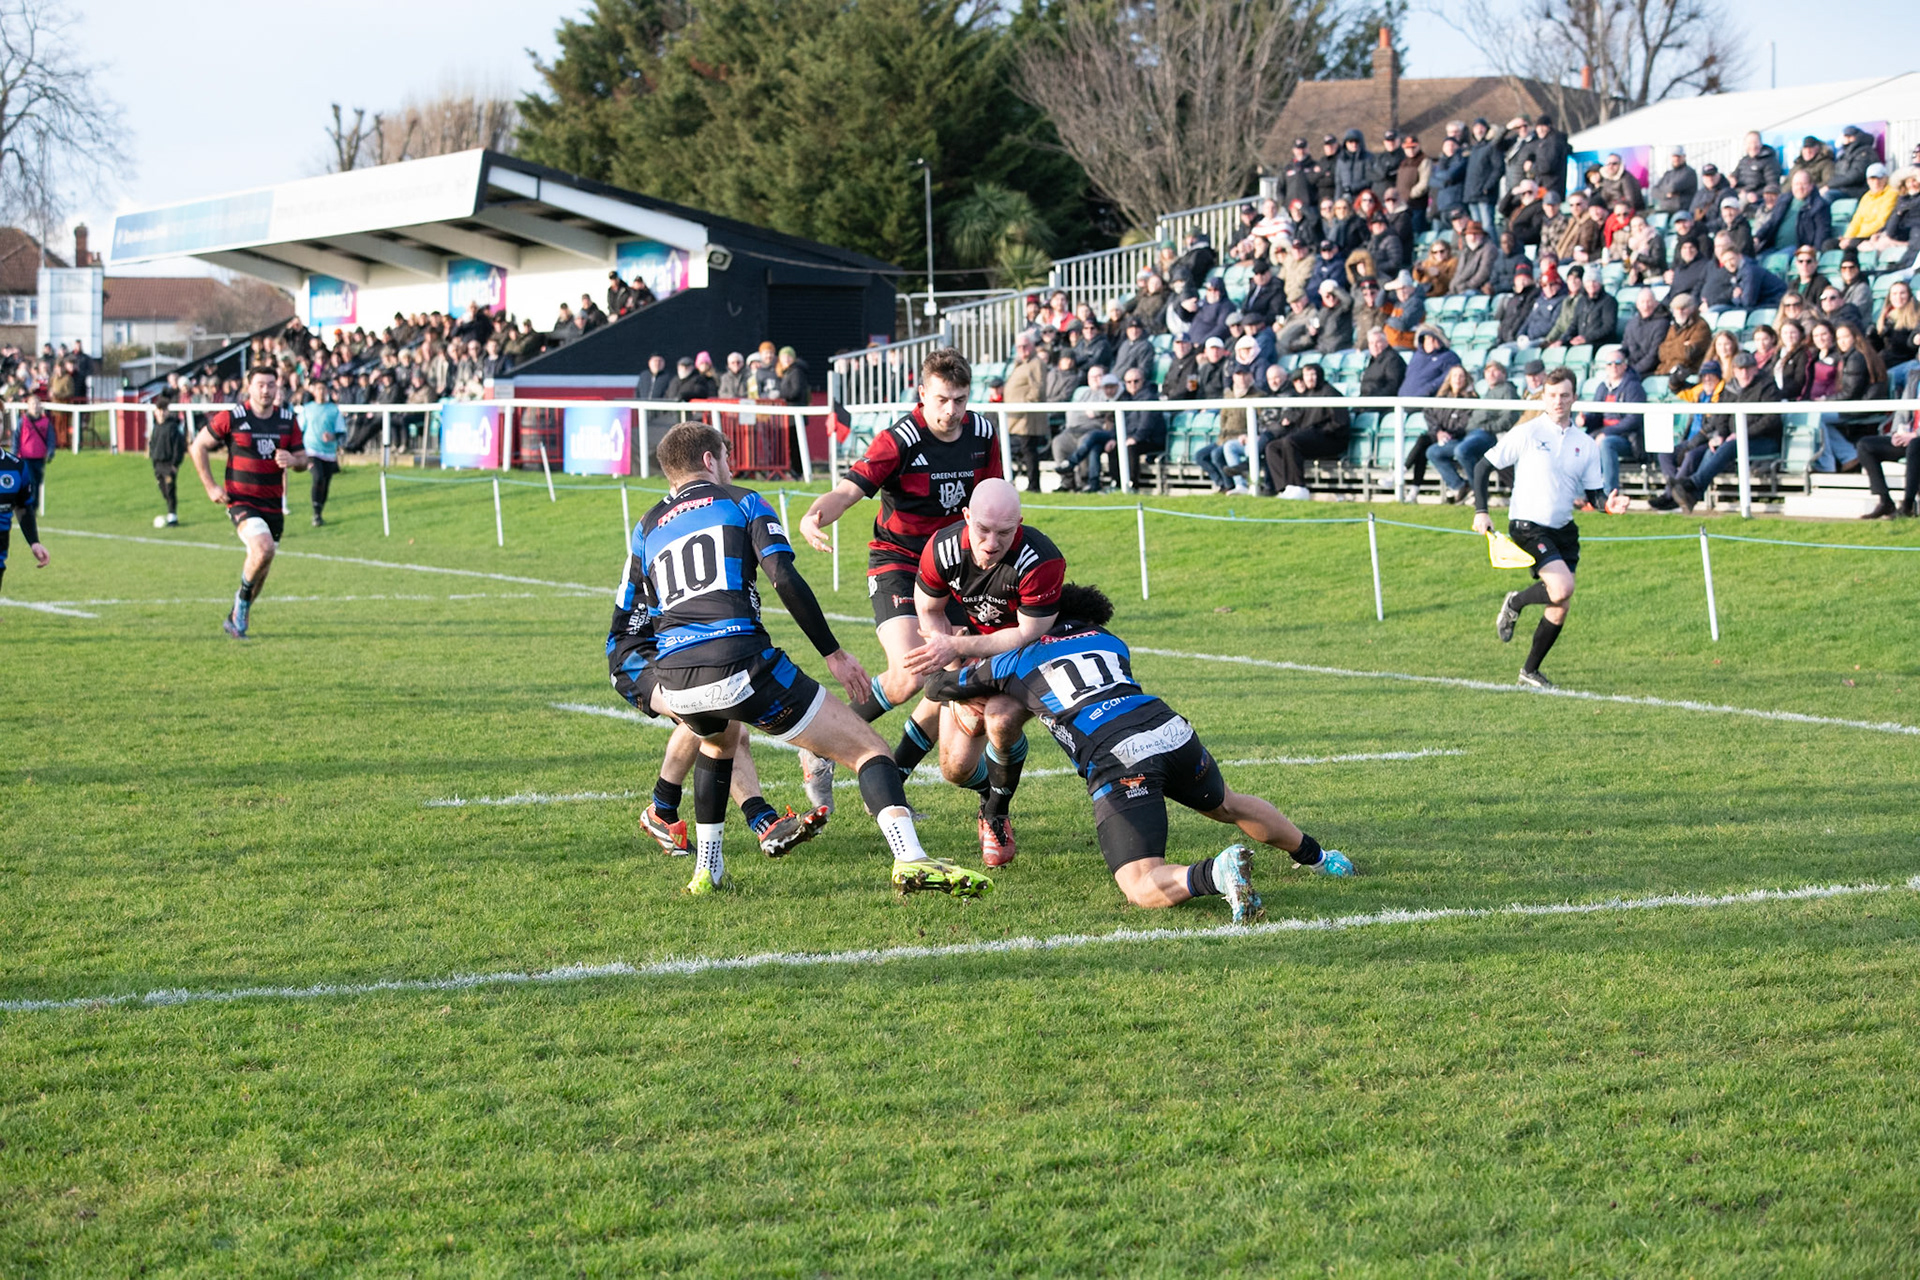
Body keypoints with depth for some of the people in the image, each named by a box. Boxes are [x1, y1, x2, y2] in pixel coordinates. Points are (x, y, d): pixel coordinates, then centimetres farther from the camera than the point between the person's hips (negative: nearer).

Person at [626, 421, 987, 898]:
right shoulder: (741, 502, 13)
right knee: (867, 750, 0)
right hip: (741, 666, -5)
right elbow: (785, 579, -2)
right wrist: (834, 654, 2)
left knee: (718, 740, 42)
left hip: (675, 682, 5)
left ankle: (706, 870, 36)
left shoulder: (646, 528, 25)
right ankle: (911, 860, -23)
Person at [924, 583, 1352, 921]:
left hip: (1118, 761, -5)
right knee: (1229, 805, 36)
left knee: (1143, 889, -10)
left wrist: (941, 677, 60)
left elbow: (938, 686, 35)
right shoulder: (1111, 642, 30)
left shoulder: (1015, 661, 20)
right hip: (1172, 731, 5)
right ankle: (1315, 855, 44)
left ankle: (1215, 873, -37)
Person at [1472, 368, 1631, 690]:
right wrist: (1480, 512, -8)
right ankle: (1514, 603, 6)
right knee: (1563, 588, -24)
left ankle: (1531, 671, 21)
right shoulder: (1526, 433, -5)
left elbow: (1593, 493, 11)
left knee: (1560, 608, 4)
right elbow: (1483, 467, -1)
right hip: (1527, 526, -5)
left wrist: (1609, 504, -12)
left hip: (1563, 530, 5)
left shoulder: (1585, 445, 7)